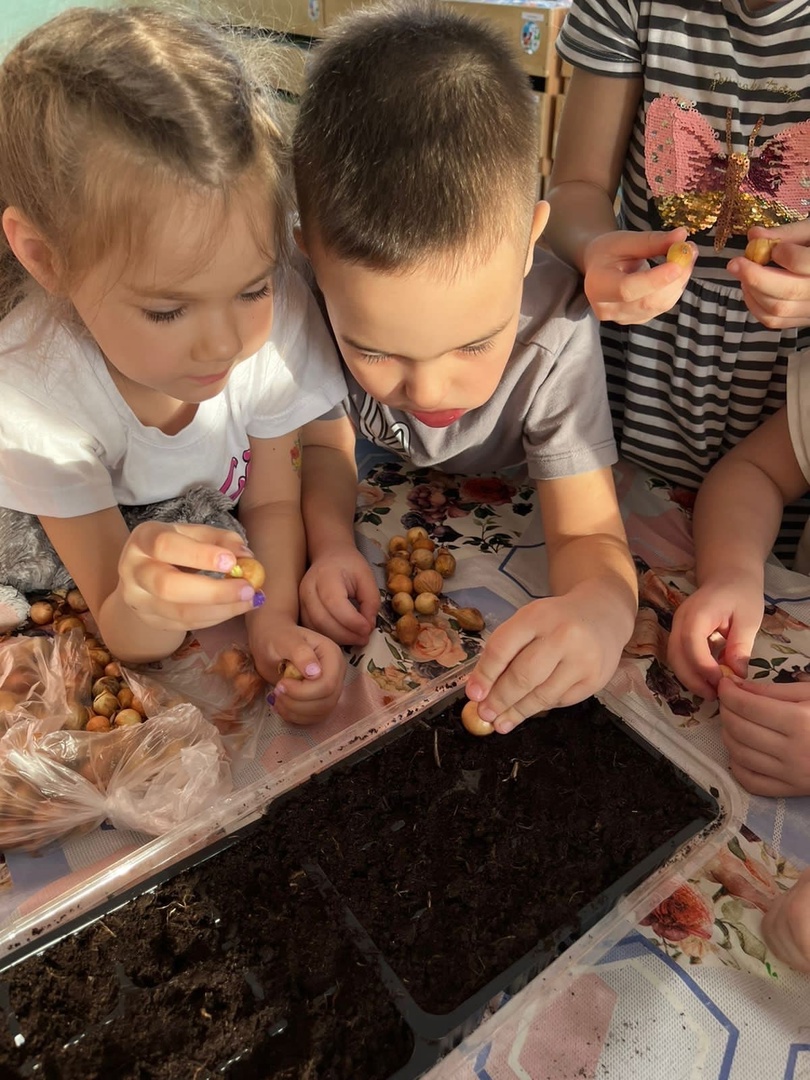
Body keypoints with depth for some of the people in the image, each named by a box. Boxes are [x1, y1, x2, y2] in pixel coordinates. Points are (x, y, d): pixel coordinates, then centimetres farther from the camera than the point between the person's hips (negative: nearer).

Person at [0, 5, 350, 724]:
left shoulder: (278, 314, -28)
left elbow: (273, 499, -13)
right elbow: (124, 643, -25)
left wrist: (275, 622, -31)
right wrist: (144, 608, -49)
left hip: (245, 566, 3)